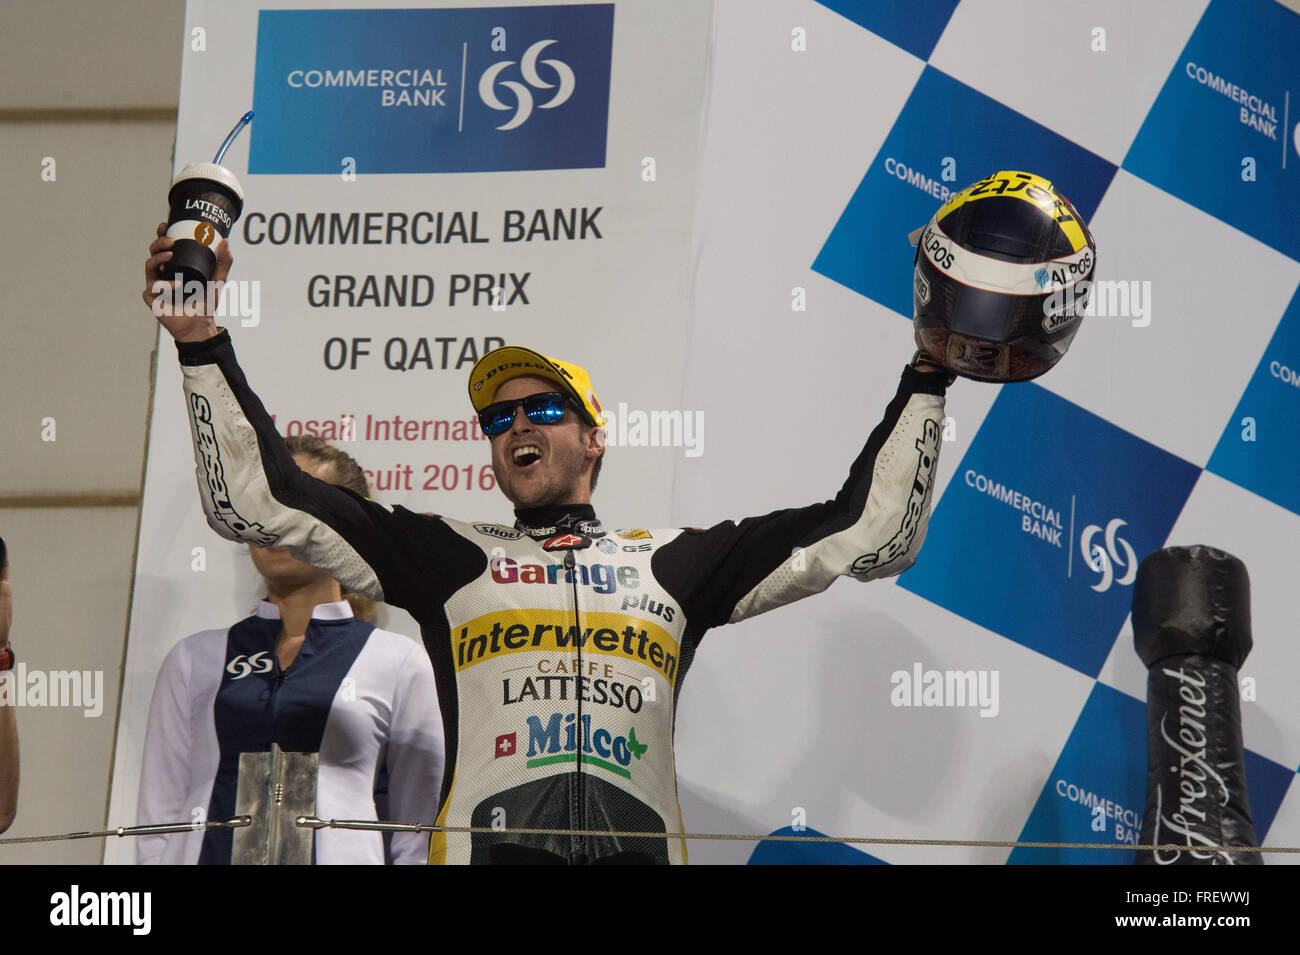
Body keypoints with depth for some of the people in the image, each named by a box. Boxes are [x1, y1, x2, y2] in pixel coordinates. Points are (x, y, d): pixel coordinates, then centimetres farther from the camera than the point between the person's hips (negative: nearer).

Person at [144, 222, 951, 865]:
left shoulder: (672, 563, 23)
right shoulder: (452, 560, 21)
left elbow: (873, 531, 26)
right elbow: (257, 500, 19)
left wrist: (927, 377, 25)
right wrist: (202, 343, 15)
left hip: (641, 848, 1)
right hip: (487, 846, -1)